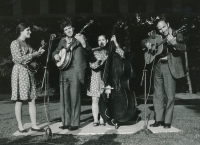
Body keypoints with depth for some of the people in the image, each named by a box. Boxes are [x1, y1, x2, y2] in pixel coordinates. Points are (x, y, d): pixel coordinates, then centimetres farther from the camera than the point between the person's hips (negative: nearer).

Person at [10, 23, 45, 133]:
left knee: (32, 100, 4)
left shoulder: (26, 44, 18)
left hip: (29, 72, 8)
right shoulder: (15, 43, -6)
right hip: (20, 72, -8)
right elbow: (19, 59, -15)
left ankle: (34, 125, 8)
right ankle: (20, 126, 9)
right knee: (19, 100, 0)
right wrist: (33, 54, -12)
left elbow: (31, 58, 17)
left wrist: (38, 53, 1)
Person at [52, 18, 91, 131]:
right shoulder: (63, 40, 17)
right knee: (64, 98, 7)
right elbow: (56, 51, 27)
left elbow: (88, 51, -11)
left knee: (74, 98, -5)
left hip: (75, 71, -6)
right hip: (63, 71, 6)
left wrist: (83, 43, -31)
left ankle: (75, 123, 2)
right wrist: (55, 55, 4)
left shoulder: (80, 38, 2)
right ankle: (66, 122, 17)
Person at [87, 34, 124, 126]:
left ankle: (102, 119, 6)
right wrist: (98, 63, -20)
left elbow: (121, 54, -8)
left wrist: (115, 43, -9)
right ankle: (95, 120, 5)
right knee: (95, 100, -1)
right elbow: (91, 65, -2)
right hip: (96, 78, 0)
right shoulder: (94, 51, 7)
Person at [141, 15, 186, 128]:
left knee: (170, 96, -2)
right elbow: (143, 41, 19)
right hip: (158, 67, 5)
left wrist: (173, 42, -37)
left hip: (170, 67, -5)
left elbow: (184, 48, -18)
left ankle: (168, 121, 8)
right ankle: (159, 120, 17)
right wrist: (147, 44, -5)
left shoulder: (177, 35, -3)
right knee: (158, 95, 8)